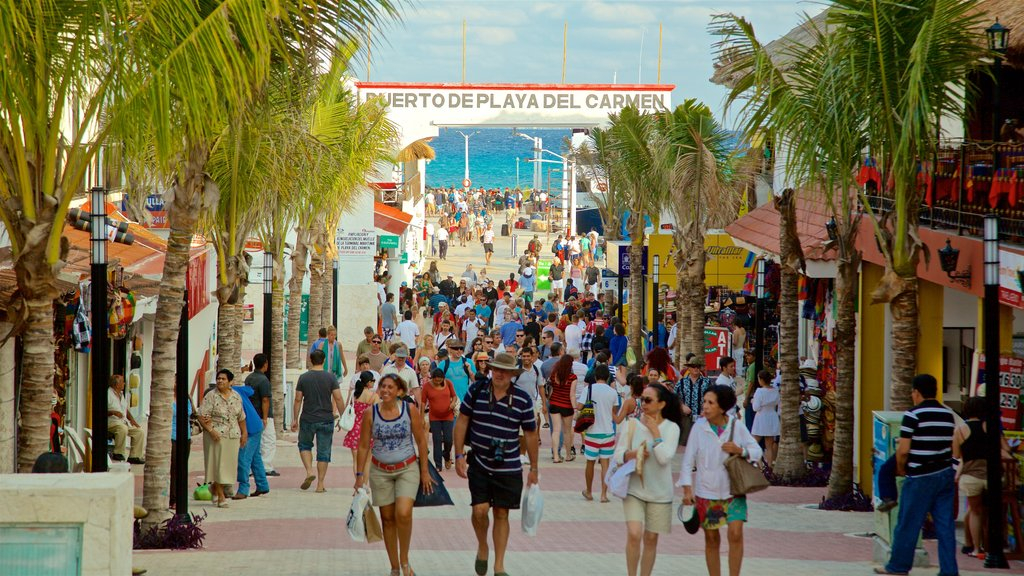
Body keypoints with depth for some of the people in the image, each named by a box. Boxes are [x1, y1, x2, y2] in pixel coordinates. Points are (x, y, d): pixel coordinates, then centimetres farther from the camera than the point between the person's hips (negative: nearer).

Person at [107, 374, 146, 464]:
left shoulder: (122, 395, 20)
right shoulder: (108, 394, -7)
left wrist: (132, 420, 9)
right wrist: (113, 412, -26)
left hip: (124, 422, 8)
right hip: (111, 422, -8)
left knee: (140, 432, -8)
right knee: (122, 428, -38)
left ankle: (134, 456, -7)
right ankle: (118, 453, -27)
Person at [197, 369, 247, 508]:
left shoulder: (236, 397, 9)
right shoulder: (210, 396, -6)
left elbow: (241, 417, 18)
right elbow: (202, 417, -10)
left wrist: (244, 433, 17)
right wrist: (210, 430, -21)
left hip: (233, 436, 5)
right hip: (216, 436, -5)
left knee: (229, 464, 8)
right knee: (218, 464, -5)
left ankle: (214, 487, 32)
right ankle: (221, 497, 0)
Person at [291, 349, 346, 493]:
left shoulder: (303, 378, -2)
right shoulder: (330, 377, -5)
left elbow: (298, 400, 0)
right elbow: (338, 399, -7)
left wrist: (295, 419, 8)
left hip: (308, 419, 0)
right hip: (326, 420, 0)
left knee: (304, 445, 21)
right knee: (324, 452, 6)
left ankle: (309, 471, 0)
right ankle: (320, 484, 6)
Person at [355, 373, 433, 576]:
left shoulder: (409, 411, -7)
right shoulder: (371, 413, -4)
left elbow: (421, 440, 2)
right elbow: (363, 446, 3)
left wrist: (424, 471, 4)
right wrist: (359, 475, 2)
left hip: (407, 469, -2)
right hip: (380, 472, 2)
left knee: (403, 514, -19)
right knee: (387, 518, 6)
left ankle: (404, 560, 1)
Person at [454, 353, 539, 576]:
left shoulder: (523, 399, -4)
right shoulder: (476, 392, -3)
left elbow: (531, 434, 5)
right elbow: (462, 422, 3)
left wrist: (534, 468, 6)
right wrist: (459, 455, -3)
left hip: (508, 467, 1)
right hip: (479, 463, 0)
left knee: (501, 514, 5)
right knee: (480, 509, -12)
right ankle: (482, 547, 17)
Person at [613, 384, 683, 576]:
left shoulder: (671, 428, -5)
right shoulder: (632, 424, -1)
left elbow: (664, 458, -17)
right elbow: (617, 455, 0)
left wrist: (655, 432, -14)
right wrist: (632, 454, -19)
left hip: (659, 493, 0)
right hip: (634, 489, 0)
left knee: (651, 539, 9)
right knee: (634, 534, -16)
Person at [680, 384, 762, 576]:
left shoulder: (736, 426, -5)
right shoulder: (699, 427, -8)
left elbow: (757, 452, 2)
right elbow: (688, 459, -4)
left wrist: (740, 450, -17)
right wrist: (687, 488, -9)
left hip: (733, 490, 0)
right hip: (706, 492, 0)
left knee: (736, 533, -13)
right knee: (712, 540, 8)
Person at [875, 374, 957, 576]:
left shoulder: (913, 415, -12)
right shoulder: (948, 414, 7)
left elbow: (903, 450, -13)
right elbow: (952, 446, 13)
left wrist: (901, 468, 3)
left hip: (921, 477, -6)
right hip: (946, 474, 6)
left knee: (908, 523, 5)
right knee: (945, 524, 6)